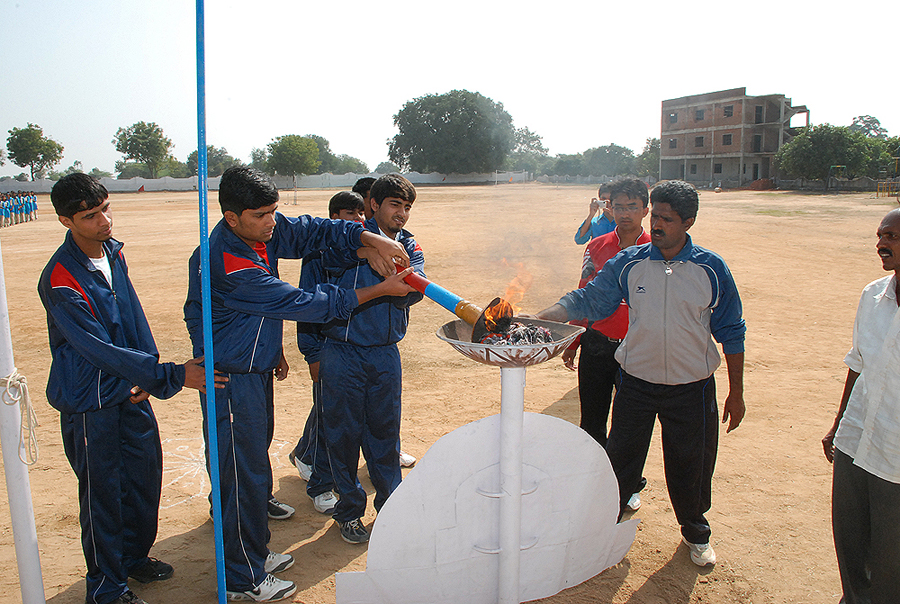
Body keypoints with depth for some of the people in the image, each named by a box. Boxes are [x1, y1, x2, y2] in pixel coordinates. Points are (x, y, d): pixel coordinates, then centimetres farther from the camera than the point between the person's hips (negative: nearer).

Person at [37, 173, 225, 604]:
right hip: (89, 399, -7)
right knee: (103, 490, 5)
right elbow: (99, 350, -26)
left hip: (130, 389, 7)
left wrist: (147, 373, -4)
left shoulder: (113, 251, 0)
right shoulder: (61, 281, -24)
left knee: (145, 471, 17)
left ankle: (133, 556, 40)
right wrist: (172, 375, -29)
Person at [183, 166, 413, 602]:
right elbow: (301, 304, -26)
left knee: (253, 468, 20)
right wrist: (379, 290, -21)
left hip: (257, 370, 9)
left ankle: (254, 553, 38)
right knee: (244, 475, 2)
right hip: (231, 380, -9)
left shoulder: (263, 231, -3)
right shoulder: (227, 263, -28)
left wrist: (373, 241, -14)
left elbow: (318, 230, 5)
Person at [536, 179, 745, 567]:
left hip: (692, 387, 0)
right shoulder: (628, 263, -5)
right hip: (636, 381, 1)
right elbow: (586, 300, -5)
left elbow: (731, 332, 1)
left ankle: (695, 531, 42)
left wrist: (736, 392, 3)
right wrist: (538, 319, -20)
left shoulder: (712, 269, -6)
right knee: (621, 456, 12)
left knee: (691, 463, 15)